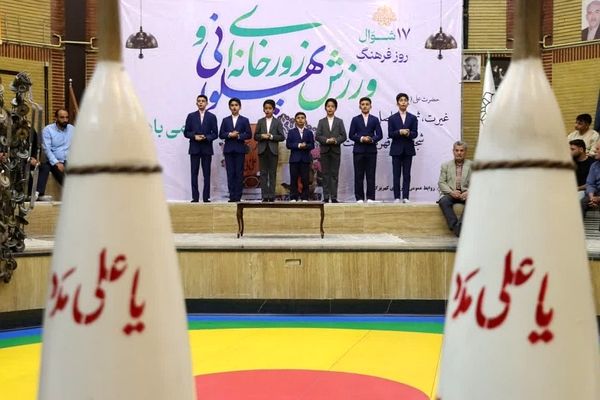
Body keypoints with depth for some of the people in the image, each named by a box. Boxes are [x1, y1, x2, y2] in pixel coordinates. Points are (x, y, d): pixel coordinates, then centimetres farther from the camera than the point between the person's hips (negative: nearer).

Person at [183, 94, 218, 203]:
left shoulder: (212, 117, 6)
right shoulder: (191, 116, 8)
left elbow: (215, 134, 2)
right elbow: (186, 132, 6)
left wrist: (206, 137, -14)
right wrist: (194, 136, -12)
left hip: (207, 149, 0)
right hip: (194, 149, 1)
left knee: (206, 174, 1)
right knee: (194, 174, 0)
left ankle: (206, 197, 5)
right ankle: (195, 197, 3)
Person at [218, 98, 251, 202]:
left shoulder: (244, 120, 7)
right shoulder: (225, 120, 12)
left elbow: (249, 134, 0)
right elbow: (221, 135, 6)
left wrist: (238, 136, -13)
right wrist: (229, 135, -12)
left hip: (240, 149, -1)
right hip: (228, 149, 2)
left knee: (239, 173, -3)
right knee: (230, 173, -1)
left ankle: (238, 196, -1)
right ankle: (232, 196, 1)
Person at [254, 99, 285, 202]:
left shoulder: (277, 122, 5)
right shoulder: (260, 122, 10)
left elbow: (282, 137, 0)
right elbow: (255, 136, 8)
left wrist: (271, 136, -13)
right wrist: (262, 136, -11)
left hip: (273, 150, -1)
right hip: (262, 150, 1)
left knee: (272, 174, 0)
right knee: (263, 173, 0)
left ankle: (272, 196, 2)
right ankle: (265, 196, 2)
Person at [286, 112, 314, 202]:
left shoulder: (309, 132, 9)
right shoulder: (291, 132, 6)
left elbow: (312, 145, 2)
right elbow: (288, 145, -3)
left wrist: (306, 146, -18)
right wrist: (298, 145, -15)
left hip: (305, 158, 1)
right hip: (294, 158, -1)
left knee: (305, 179, 1)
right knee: (294, 179, 0)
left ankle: (304, 198, 7)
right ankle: (293, 198, 5)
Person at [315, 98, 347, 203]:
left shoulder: (339, 121, 9)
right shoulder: (321, 121, 9)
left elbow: (343, 136, 1)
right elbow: (317, 136, 0)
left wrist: (336, 141, -18)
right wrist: (327, 140, -16)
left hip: (336, 150, 0)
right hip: (324, 150, 0)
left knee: (334, 174, -1)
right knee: (325, 174, 1)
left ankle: (334, 197, 0)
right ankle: (326, 197, 3)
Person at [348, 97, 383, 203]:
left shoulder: (375, 120, 9)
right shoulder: (355, 119, 8)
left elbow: (379, 135, 4)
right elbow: (351, 135, 2)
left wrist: (372, 139, -15)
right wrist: (361, 139, -13)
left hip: (371, 150, 0)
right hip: (358, 150, 0)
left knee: (371, 175, 0)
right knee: (358, 175, 0)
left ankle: (370, 197, 3)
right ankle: (359, 198, 4)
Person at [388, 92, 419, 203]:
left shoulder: (413, 118, 7)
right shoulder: (392, 118, 4)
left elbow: (415, 134, -1)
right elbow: (390, 134, -4)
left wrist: (408, 133, -22)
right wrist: (400, 132, -20)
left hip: (408, 149, 1)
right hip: (396, 149, -1)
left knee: (407, 174, 2)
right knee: (396, 174, 0)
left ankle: (405, 197, 4)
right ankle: (397, 197, 4)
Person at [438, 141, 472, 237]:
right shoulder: (445, 165, 16)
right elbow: (441, 183, 7)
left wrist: (469, 192, -15)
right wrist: (451, 192, -12)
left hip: (466, 194, -1)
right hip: (450, 194, 1)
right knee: (443, 201, -33)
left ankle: (461, 225, -38)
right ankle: (455, 227, -35)